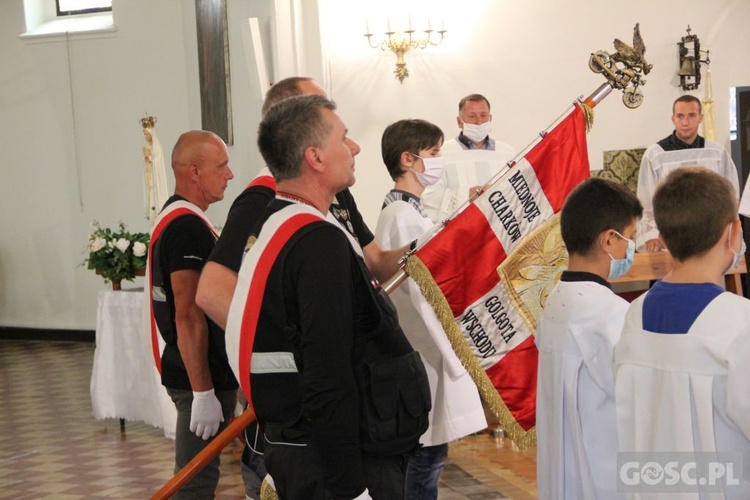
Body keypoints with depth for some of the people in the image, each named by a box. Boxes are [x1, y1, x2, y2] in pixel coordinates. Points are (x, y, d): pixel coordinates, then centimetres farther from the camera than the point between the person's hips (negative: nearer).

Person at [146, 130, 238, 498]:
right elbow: (188, 316, -24)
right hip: (201, 377, -10)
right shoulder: (188, 226, -19)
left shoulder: (174, 217, 14)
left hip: (194, 373, 10)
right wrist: (204, 392, -24)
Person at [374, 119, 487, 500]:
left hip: (425, 350, 10)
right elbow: (425, 296, -20)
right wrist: (456, 357, -16)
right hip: (426, 352, -10)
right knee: (426, 457, -3)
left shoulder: (408, 212, 13)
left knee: (428, 455, 14)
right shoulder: (404, 218, -18)